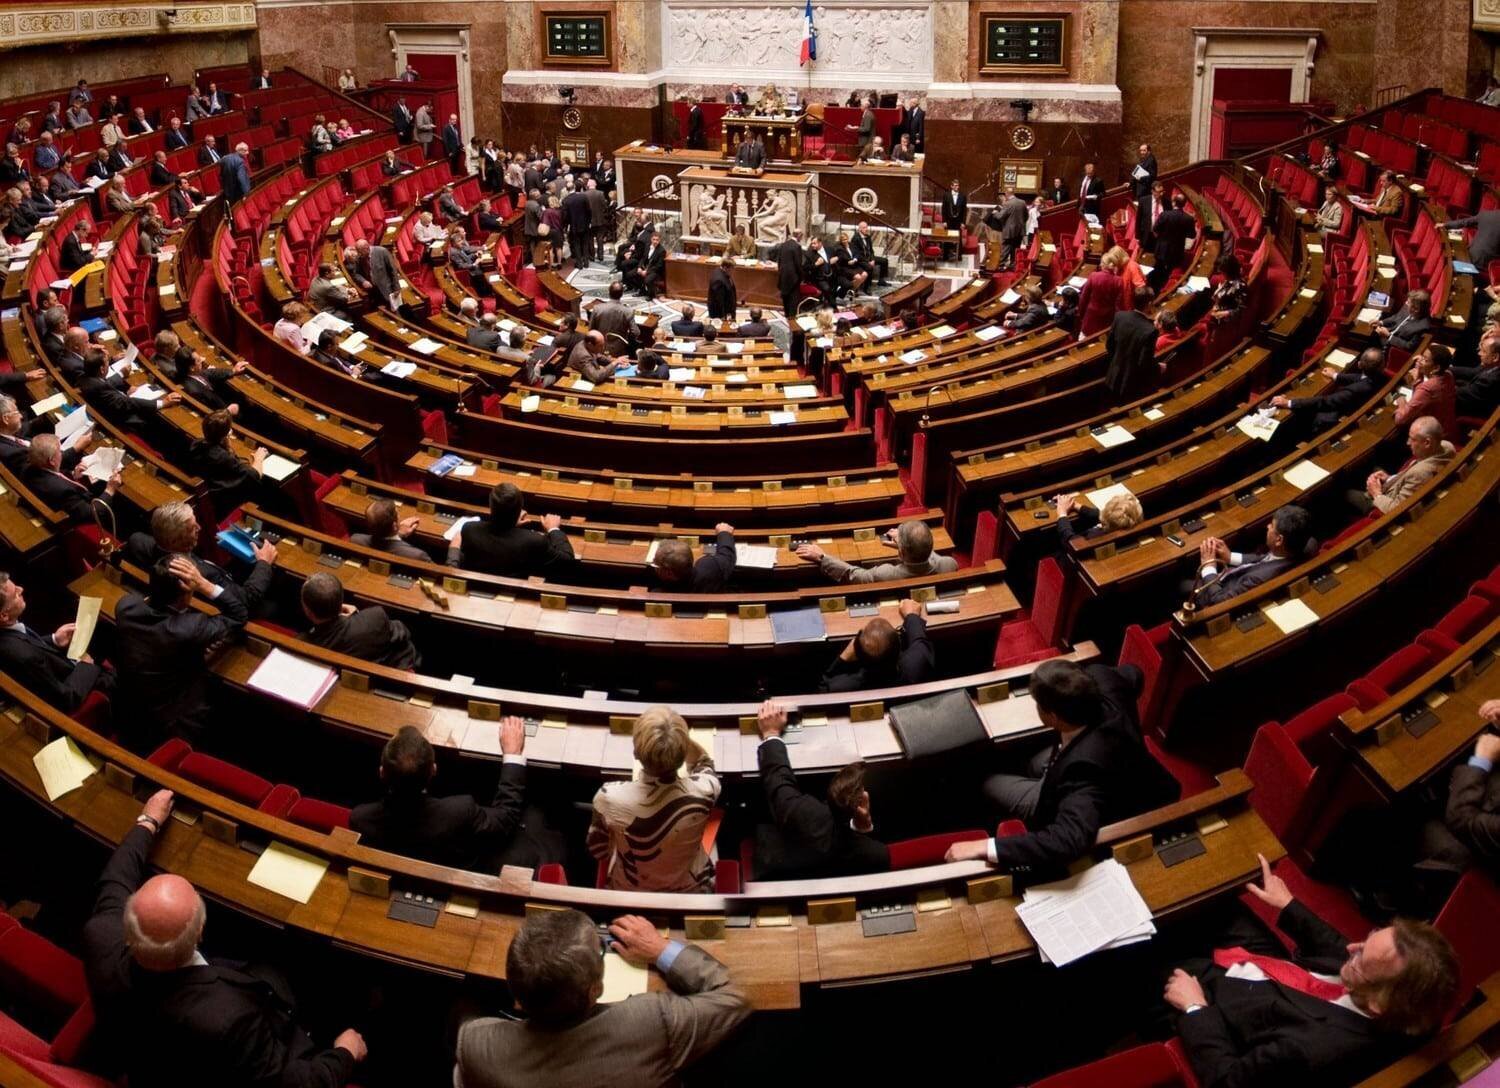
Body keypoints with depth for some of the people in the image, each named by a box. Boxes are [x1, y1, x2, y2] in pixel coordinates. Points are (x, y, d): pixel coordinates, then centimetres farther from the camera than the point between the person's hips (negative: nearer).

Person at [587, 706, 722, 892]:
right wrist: (678, 734, -21)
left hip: (628, 895, 0)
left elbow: (598, 850, -12)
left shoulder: (610, 797, -36)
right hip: (691, 892, 0)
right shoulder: (704, 790, -35)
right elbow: (703, 762, -7)